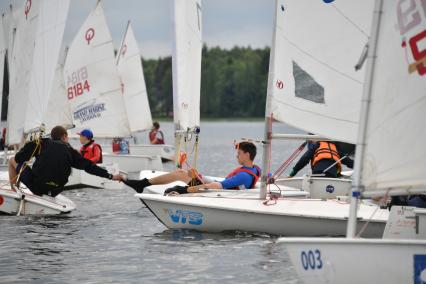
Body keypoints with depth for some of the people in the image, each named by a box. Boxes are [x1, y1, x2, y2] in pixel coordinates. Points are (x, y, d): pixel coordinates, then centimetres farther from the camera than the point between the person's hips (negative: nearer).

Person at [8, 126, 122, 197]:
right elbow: (89, 166, 4)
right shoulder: (69, 150, 8)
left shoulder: (43, 143, 4)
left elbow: (19, 158, -2)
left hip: (37, 186, -3)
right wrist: (111, 176, 9)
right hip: (54, 192, 3)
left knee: (12, 160, 17)